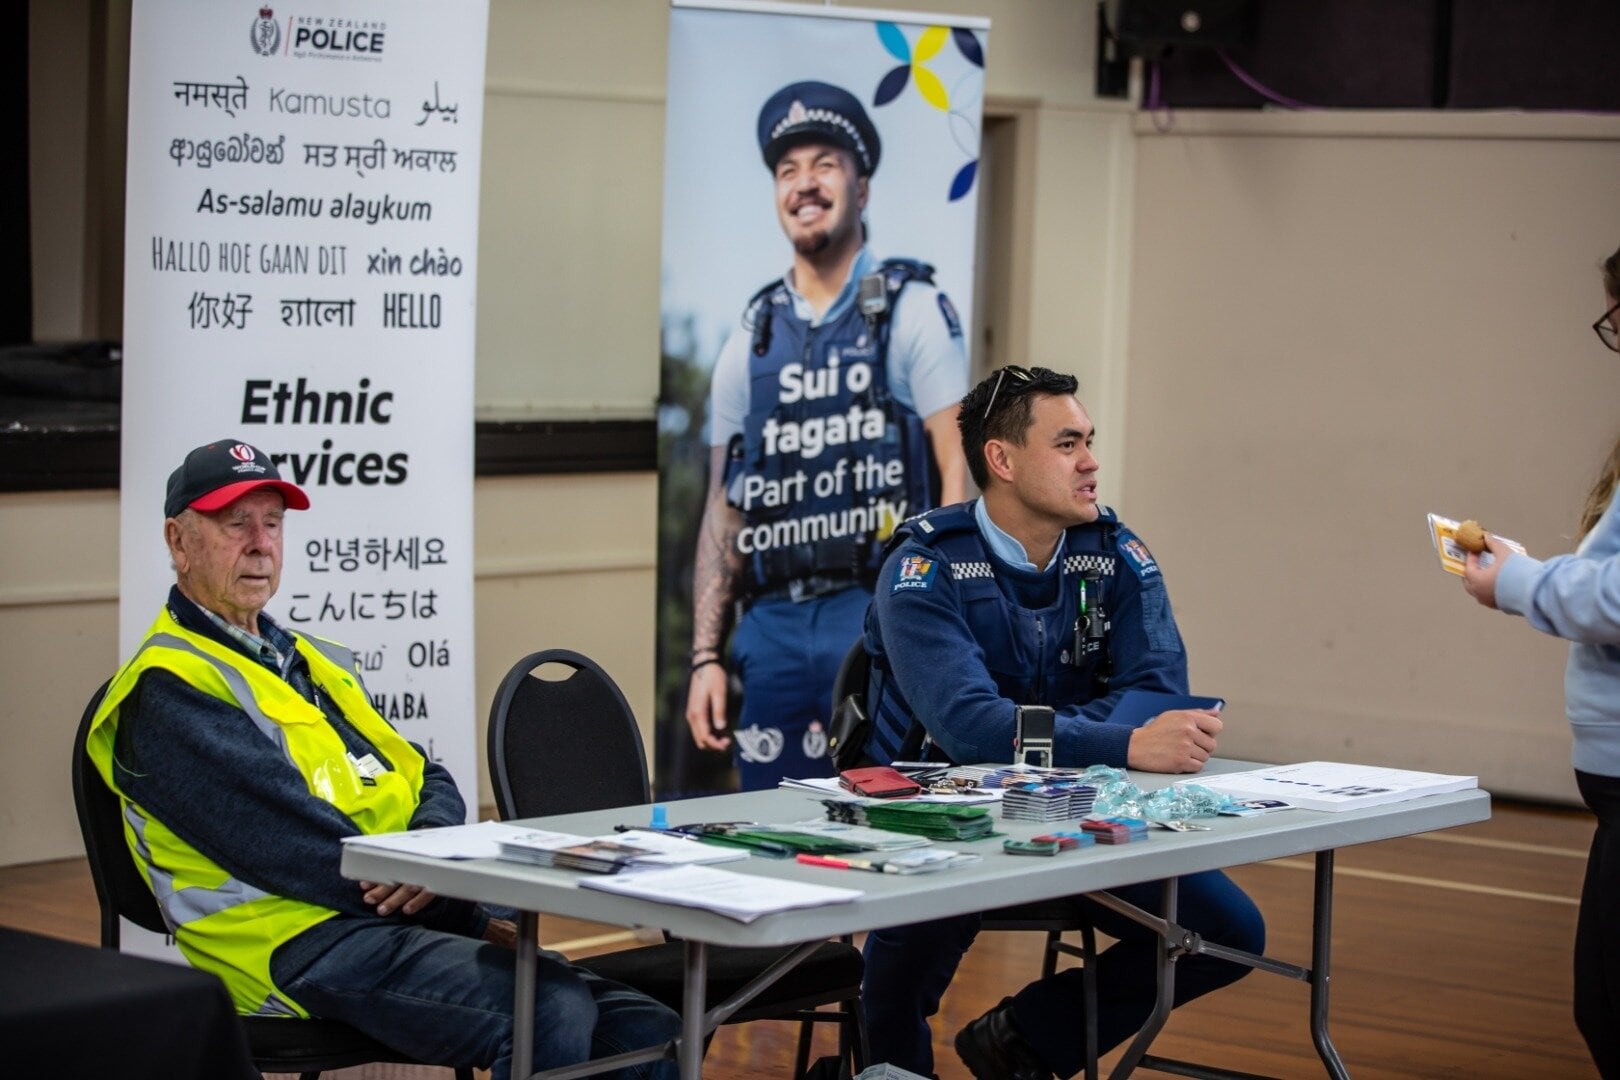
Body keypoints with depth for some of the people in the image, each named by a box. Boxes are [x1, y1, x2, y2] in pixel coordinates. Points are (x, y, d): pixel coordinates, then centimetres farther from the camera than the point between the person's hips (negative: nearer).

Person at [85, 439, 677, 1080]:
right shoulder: (166, 692, -4)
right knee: (553, 1010, -31)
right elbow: (292, 846, -13)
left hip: (407, 920, 8)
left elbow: (426, 779, 21)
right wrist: (473, 917, -12)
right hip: (301, 942, -8)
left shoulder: (314, 661, 26)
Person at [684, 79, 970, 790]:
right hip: (773, 625, 4)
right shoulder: (752, 339, 15)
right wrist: (705, 657, 8)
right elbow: (724, 511, 16)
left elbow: (959, 472, -4)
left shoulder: (911, 312, 2)